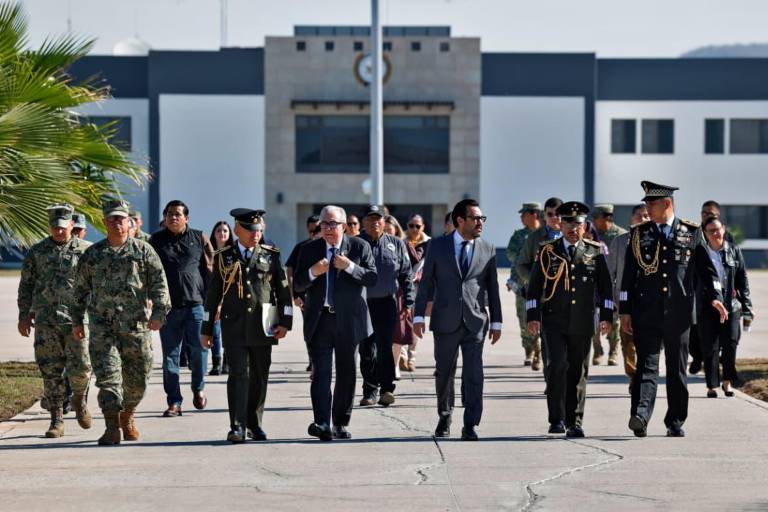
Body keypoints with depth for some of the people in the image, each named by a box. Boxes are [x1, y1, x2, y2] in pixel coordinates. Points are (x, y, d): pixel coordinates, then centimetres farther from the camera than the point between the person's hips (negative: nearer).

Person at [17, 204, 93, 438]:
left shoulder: (85, 250, 2)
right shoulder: (37, 251, 8)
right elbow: (26, 285, 12)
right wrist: (24, 315, 6)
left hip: (76, 319, -2)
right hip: (46, 321, 2)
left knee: (80, 366, -8)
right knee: (51, 370, 0)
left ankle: (79, 398, 23)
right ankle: (56, 420, 7)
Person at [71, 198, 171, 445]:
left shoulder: (143, 251, 5)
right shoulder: (92, 254, 10)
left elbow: (159, 283, 0)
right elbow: (80, 289, 17)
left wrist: (159, 312, -11)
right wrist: (76, 320, 15)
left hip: (136, 324, 0)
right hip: (102, 325, 0)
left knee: (137, 378, 7)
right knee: (107, 375, -11)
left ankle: (127, 416, 32)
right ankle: (112, 428, -11)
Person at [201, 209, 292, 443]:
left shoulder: (271, 255, 8)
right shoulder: (224, 257, 7)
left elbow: (283, 289, 8)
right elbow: (213, 294, 11)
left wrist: (285, 322, -1)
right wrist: (207, 329, 10)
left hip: (262, 325, 2)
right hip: (234, 326, -2)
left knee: (260, 376, 7)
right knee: (238, 373, -11)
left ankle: (254, 425, 20)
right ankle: (238, 427, -15)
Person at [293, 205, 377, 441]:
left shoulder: (360, 247, 2)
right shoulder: (310, 250, 7)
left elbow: (372, 278, -5)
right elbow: (297, 285, 5)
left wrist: (350, 266, -19)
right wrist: (312, 272, -15)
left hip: (348, 320, 0)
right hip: (319, 319, 0)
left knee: (346, 373, 8)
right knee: (321, 372, -11)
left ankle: (341, 424, 18)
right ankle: (322, 423, -20)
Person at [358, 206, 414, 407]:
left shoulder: (396, 244, 8)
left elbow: (406, 276, 9)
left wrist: (408, 303, 3)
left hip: (387, 303, 0)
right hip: (362, 304, 0)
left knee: (385, 347, -8)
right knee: (367, 350, 4)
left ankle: (387, 389, 0)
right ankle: (370, 391, 13)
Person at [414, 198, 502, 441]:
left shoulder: (487, 249, 7)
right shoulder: (438, 246, 3)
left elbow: (493, 287, 9)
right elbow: (426, 282, 4)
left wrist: (496, 321, 8)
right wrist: (419, 315, -1)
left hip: (475, 321, 0)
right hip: (445, 321, 0)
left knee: (473, 374, -8)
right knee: (444, 372, 10)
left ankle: (470, 425, -5)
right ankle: (444, 417, 30)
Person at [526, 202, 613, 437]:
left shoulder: (595, 251, 7)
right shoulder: (547, 251, 5)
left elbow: (605, 286, 9)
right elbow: (534, 285, 5)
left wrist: (606, 315, 3)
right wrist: (533, 316, -2)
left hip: (582, 323, 2)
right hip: (554, 322, -2)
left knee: (578, 373, 6)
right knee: (557, 365, -16)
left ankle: (574, 423, 14)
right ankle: (557, 419, -7)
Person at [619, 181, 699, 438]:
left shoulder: (691, 233, 5)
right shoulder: (639, 234, 8)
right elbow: (628, 275, 8)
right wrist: (625, 311, 4)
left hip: (679, 314, 0)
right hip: (646, 313, 0)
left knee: (677, 369, 8)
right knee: (646, 365, -10)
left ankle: (675, 423, 17)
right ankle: (640, 417, -22)